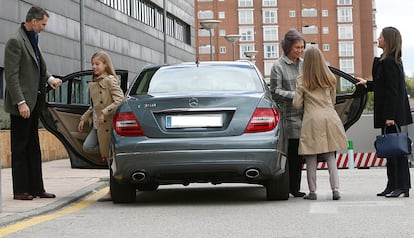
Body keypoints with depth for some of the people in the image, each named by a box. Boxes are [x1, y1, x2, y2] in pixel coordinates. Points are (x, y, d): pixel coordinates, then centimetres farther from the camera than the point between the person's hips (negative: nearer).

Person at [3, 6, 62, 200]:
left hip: (33, 102, 9)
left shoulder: (32, 41, 14)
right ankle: (20, 190, 4)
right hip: (21, 104, -9)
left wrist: (49, 78, 8)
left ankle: (36, 188, 16)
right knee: (20, 148, -1)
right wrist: (20, 102, -20)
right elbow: (11, 75, -17)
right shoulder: (15, 42, -13)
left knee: (33, 148, 11)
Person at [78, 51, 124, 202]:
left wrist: (105, 112, -23)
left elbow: (120, 100, -17)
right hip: (97, 124, 8)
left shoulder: (110, 80, -8)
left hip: (108, 123, -8)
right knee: (87, 147, -10)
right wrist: (84, 118, 19)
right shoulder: (94, 84, 17)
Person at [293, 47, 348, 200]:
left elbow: (297, 104, -1)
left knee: (311, 159, 4)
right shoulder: (330, 79, 6)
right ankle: (335, 189, -1)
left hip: (312, 120, -3)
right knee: (330, 157, 8)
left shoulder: (302, 81, -4)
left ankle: (312, 191, 6)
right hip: (330, 118, 3)